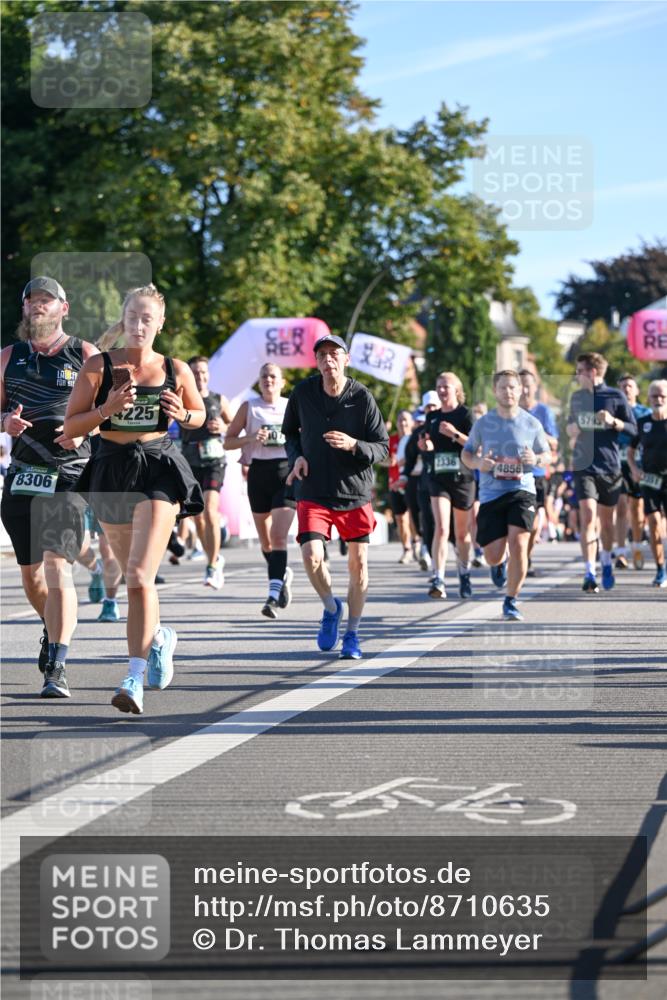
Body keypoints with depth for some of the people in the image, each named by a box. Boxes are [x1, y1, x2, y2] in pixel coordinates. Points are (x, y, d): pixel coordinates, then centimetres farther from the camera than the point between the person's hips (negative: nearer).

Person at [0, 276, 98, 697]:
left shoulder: (85, 355, 2)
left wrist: (84, 429, -15)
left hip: (69, 475, -4)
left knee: (57, 567, -17)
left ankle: (56, 666, -19)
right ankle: (53, 630, 41)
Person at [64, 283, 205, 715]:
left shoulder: (176, 370, 3)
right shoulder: (99, 366, 0)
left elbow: (200, 413, 19)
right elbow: (71, 425, 0)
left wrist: (183, 416, -4)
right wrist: (105, 409, -18)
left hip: (159, 470, -2)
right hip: (112, 469, 2)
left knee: (139, 576, -17)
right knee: (133, 574, 16)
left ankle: (135, 679, -17)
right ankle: (160, 637, 47)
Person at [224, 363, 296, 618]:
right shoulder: (249, 407, 6)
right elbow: (228, 442, 5)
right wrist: (251, 438, -12)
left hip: (287, 471, -2)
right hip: (259, 471, 2)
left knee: (279, 536, -15)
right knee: (265, 538, 11)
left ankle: (273, 594, -20)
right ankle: (283, 574, 39)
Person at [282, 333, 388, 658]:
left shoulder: (362, 397, -10)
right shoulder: (303, 393, -3)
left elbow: (383, 447, -6)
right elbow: (290, 432, 15)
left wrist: (353, 445, -25)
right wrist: (297, 456, -5)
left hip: (354, 492, 0)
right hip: (313, 492, 0)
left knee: (358, 564, 3)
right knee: (311, 556, -17)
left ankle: (352, 635, 21)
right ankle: (330, 607, 14)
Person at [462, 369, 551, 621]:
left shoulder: (532, 424, 3)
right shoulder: (483, 423, 4)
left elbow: (547, 454, 13)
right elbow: (466, 453, 13)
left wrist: (536, 459, -11)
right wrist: (478, 463, -10)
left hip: (522, 490, -1)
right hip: (491, 494, 1)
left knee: (518, 545, -18)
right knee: (493, 557, -2)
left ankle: (510, 602, -3)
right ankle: (502, 564, 39)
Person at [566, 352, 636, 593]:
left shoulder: (615, 397, -2)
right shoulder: (577, 397, 9)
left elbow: (633, 429, -2)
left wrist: (613, 421, -19)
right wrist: (571, 430, 3)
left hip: (610, 467, -1)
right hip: (584, 466, 1)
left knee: (606, 520, 11)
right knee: (588, 517, -15)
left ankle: (606, 563, 36)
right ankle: (589, 574, -19)